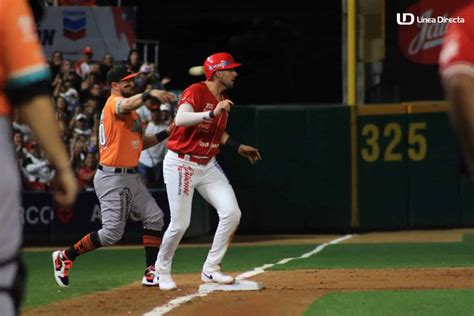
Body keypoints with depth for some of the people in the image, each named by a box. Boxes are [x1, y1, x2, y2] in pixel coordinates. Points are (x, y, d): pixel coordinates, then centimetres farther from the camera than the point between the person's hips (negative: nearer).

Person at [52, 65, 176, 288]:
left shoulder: (130, 112, 19)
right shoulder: (114, 103, -12)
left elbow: (140, 143, 21)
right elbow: (127, 105, -38)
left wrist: (165, 134, 7)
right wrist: (149, 94, -55)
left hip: (131, 177, 10)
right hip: (111, 178, -10)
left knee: (154, 217, 0)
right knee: (112, 233, -11)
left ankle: (151, 273, 1)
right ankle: (65, 257, 5)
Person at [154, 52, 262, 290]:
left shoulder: (223, 100, 10)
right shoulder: (195, 92, -16)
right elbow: (180, 119, -35)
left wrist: (239, 147, 17)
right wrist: (212, 113, -44)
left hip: (208, 165, 8)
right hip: (181, 164, -8)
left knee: (231, 213, -6)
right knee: (180, 224, -6)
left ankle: (211, 269, 6)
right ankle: (162, 269, 20)